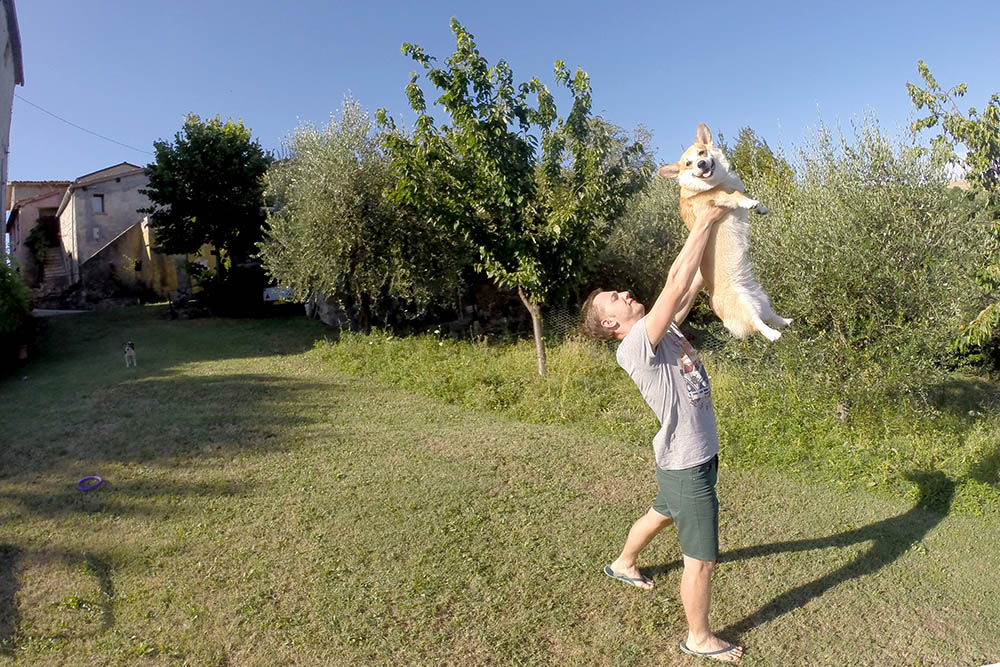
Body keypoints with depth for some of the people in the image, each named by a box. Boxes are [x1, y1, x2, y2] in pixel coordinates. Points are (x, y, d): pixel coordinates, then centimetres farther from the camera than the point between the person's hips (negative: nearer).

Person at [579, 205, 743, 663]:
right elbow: (676, 283, -30)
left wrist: (712, 232, -6)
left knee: (661, 514, 31)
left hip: (695, 457, 9)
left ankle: (623, 565, 56)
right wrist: (704, 223, -23)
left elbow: (692, 285, 3)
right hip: (686, 465, -9)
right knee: (701, 560, 6)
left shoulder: (659, 330, 3)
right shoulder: (634, 347, -24)